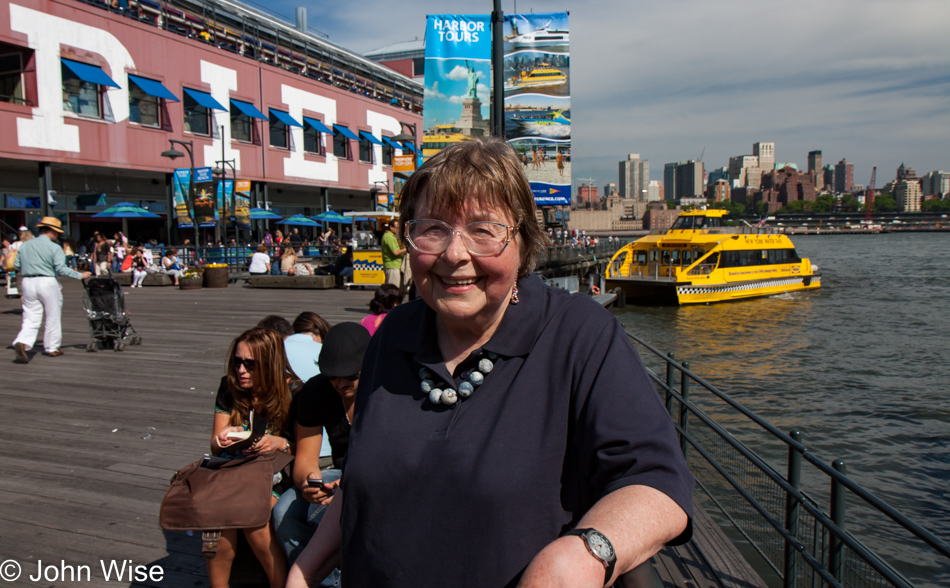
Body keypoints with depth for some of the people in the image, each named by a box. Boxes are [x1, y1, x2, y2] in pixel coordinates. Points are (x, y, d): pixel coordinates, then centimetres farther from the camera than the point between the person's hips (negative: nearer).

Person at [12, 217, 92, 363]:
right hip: (47, 282, -5)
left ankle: (22, 343, -17)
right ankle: (52, 348, 17)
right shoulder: (54, 247, -7)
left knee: (31, 318, 7)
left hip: (28, 283, 5)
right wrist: (80, 275, -7)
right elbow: (61, 269, -14)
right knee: (53, 317, 9)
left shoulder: (24, 245, 9)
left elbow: (16, 266, 11)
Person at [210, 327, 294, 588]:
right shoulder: (229, 389, 6)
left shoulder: (291, 393, -6)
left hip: (275, 473, -3)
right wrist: (222, 439, -12)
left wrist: (280, 443, -26)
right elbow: (215, 447, 12)